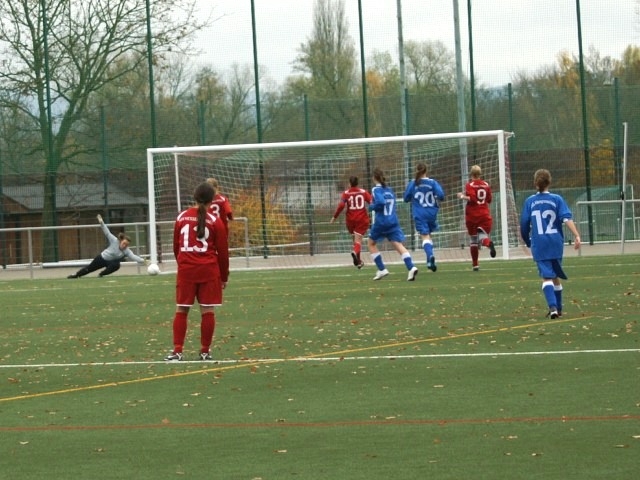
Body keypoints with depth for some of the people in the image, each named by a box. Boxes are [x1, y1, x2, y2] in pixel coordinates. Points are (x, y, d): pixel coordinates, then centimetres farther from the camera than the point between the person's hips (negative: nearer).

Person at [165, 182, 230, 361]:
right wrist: (224, 277, 10)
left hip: (186, 270, 2)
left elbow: (176, 246, 14)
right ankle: (205, 352, 4)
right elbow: (222, 251, 0)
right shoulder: (215, 221, -3)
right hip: (209, 271, -2)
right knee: (207, 311, 3)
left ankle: (177, 351, 0)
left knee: (181, 310, 6)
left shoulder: (182, 218, 6)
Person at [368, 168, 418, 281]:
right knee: (398, 245, -6)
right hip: (393, 221, 5)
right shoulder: (389, 190, 13)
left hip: (381, 222, -5)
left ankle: (382, 269, 13)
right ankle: (411, 267, -28)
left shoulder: (376, 190, -7)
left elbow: (380, 202, -23)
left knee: (371, 243, 18)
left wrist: (371, 207, -5)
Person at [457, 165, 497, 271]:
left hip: (472, 215, -2)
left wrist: (462, 196, -6)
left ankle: (475, 264, 13)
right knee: (483, 236, -3)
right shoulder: (486, 185, 7)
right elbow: (489, 200, 14)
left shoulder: (469, 185, -6)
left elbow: (472, 198, -19)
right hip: (485, 215, 2)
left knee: (473, 240, 10)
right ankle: (489, 243, -41)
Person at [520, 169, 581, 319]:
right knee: (556, 276, 17)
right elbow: (567, 218, -13)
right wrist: (576, 235, -19)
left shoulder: (530, 201, 3)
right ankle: (558, 308, 26)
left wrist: (528, 242, 21)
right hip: (556, 244, 1)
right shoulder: (557, 199, 0)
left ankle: (553, 307, -25)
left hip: (539, 245, -1)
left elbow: (524, 225, 6)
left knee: (547, 277, -6)